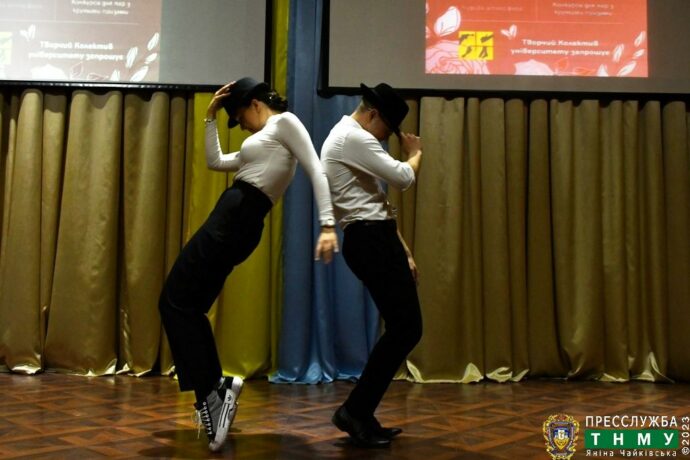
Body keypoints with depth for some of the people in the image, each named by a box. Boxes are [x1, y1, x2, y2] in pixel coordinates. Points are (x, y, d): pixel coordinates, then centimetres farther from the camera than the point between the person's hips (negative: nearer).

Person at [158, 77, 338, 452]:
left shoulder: (285, 122, 0)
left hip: (236, 218, -10)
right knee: (187, 305, 11)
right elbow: (215, 162, 33)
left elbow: (317, 172, -12)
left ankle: (210, 392, -8)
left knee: (175, 302, -8)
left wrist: (327, 225, -23)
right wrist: (210, 117, 29)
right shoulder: (261, 141, 28)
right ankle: (214, 389, 14)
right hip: (232, 218, 10)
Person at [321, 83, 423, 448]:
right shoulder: (352, 137, -10)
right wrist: (415, 154, 8)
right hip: (370, 241, -11)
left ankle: (361, 415, 16)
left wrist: (403, 251, 18)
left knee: (403, 329, 10)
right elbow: (403, 178, -15)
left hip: (376, 239, 11)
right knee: (405, 329, -8)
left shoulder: (353, 139, 24)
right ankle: (354, 411, 0)